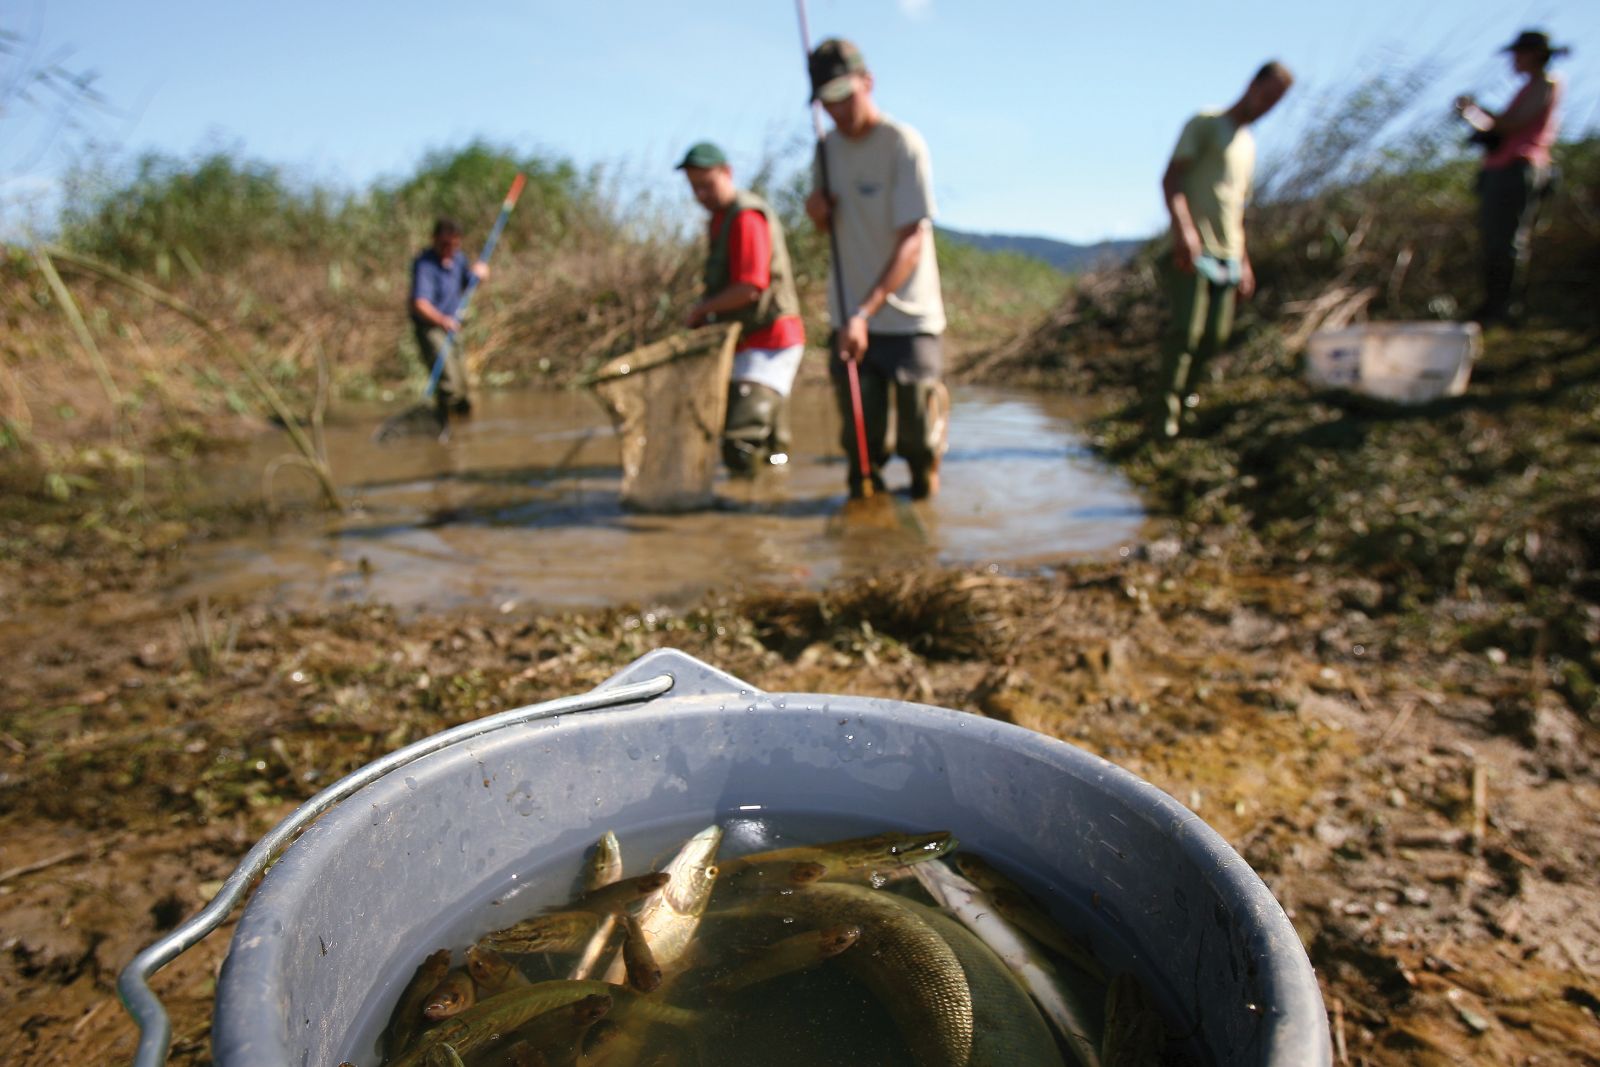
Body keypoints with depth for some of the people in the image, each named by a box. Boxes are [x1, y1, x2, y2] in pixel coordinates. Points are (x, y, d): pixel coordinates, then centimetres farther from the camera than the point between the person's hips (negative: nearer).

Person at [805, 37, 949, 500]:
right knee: (862, 439, 1)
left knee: (917, 437, 0)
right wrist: (818, 212, -4)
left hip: (909, 319, -4)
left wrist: (865, 312, -30)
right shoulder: (828, 147, 8)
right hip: (850, 317, 4)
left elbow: (912, 242, -19)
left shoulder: (904, 145, -11)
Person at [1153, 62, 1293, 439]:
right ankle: (1165, 408, -10)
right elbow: (1170, 178, -9)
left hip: (1226, 253, 7)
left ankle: (1182, 396, 11)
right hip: (1192, 249, -7)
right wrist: (1183, 228, -24)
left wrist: (1244, 260, 23)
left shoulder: (1249, 143, 26)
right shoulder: (1204, 123, 4)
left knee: (1215, 335, -1)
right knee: (1187, 328, -15)